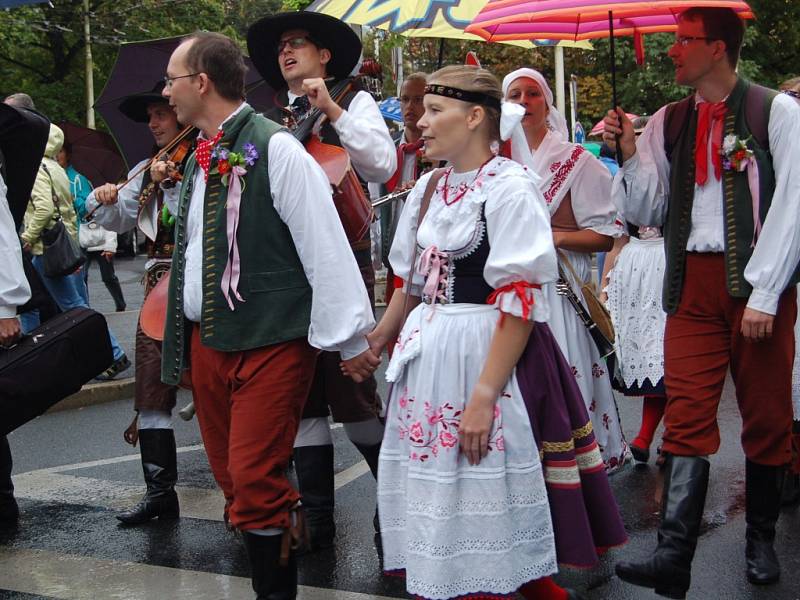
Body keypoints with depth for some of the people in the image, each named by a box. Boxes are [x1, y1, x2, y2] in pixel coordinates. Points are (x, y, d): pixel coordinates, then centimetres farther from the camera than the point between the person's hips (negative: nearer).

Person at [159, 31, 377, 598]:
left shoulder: (275, 148, -14)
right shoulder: (200, 157, 12)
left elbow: (325, 246, -16)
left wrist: (350, 336, -15)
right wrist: (185, 330, 18)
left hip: (270, 343, -8)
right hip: (206, 339, 8)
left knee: (256, 480, -7)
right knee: (231, 478, 14)